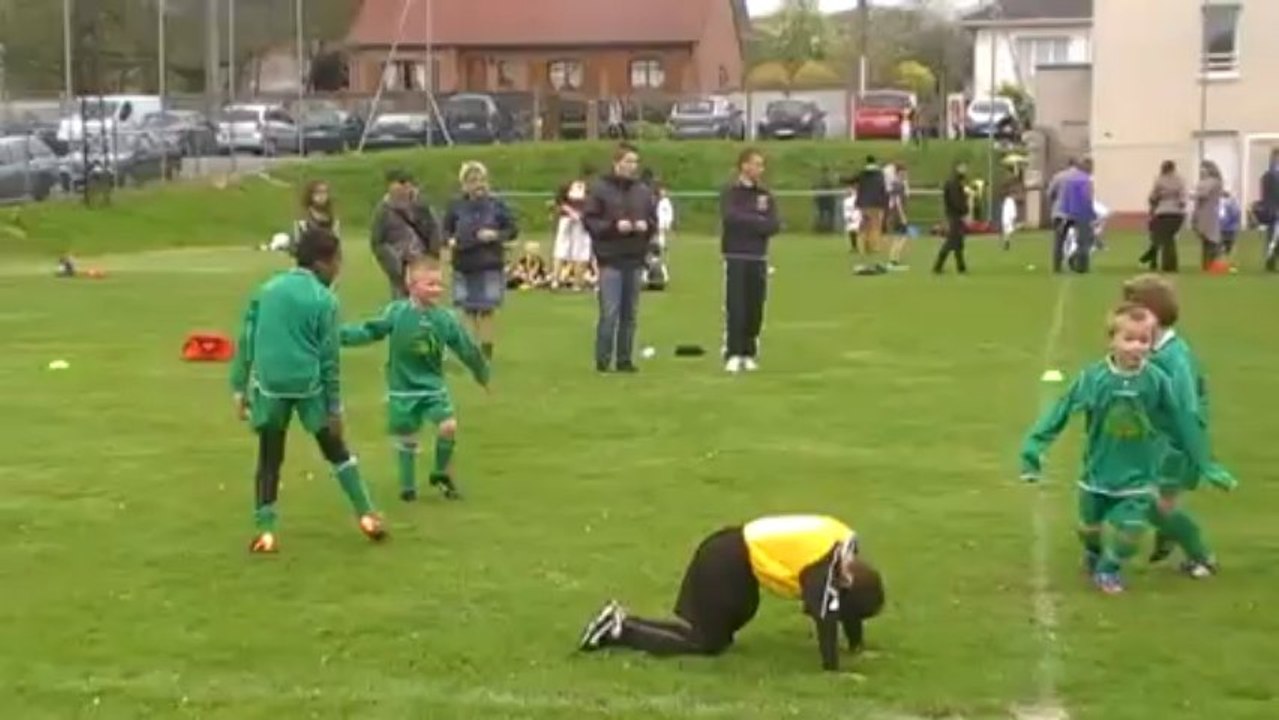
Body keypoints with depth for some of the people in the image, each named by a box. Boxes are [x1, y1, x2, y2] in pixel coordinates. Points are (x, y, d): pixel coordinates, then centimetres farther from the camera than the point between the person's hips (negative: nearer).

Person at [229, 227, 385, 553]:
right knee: (336, 451, 14)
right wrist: (335, 407, 2)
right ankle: (366, 516, 17)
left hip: (269, 386, 2)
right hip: (309, 386, -2)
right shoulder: (325, 300, -5)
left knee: (269, 459, 12)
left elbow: (246, 341, 6)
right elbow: (329, 358, -4)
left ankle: (265, 532, 7)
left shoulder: (267, 289, 7)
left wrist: (239, 388, 12)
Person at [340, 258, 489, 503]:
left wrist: (482, 373, 12)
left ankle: (441, 474, 11)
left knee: (449, 426, -14)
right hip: (403, 390, -2)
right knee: (406, 438, 7)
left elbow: (467, 348, 3)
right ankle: (408, 486, 26)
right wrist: (341, 335, -18)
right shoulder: (397, 312, -13)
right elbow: (370, 331, -8)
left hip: (433, 386, 2)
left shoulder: (445, 318, -6)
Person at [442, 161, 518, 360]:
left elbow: (513, 230, 6)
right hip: (464, 267, 1)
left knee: (486, 310, 0)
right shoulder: (456, 206, 2)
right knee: (469, 310, 6)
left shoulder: (496, 205, 1)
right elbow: (445, 230, 10)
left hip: (490, 267, -1)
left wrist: (496, 235, -13)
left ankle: (486, 352, 9)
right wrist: (450, 240, -12)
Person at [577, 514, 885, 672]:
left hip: (740, 554, 10)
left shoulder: (847, 548, 2)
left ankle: (622, 622, 17)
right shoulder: (824, 564, -25)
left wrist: (857, 645, 14)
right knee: (707, 643, -4)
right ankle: (620, 629, 1)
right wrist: (832, 668, -28)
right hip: (726, 563, -10)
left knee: (716, 633, 16)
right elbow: (825, 614, -29)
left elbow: (851, 598, 13)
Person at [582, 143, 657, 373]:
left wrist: (646, 225, -5)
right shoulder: (600, 189, -3)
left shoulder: (644, 191, 10)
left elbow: (654, 220, 17)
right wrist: (614, 226, -17)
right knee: (609, 312, -6)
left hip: (635, 260, 5)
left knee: (630, 313, 8)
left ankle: (625, 359, 14)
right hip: (610, 259, -5)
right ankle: (603, 360, 2)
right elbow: (589, 220, -6)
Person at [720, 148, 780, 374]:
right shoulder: (730, 193, 0)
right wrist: (758, 221, -9)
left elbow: (774, 225, -1)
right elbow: (731, 218, -18)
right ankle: (733, 355, -4)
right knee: (736, 307, -7)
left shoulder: (766, 195, 11)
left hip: (758, 258, 4)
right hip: (736, 257, -4)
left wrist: (746, 222, -12)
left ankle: (749, 354, 12)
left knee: (755, 308, 3)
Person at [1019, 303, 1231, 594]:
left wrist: (1203, 463, 1)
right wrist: (1034, 447, -11)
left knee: (1129, 526, -9)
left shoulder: (1157, 381, -14)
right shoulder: (1093, 377, -16)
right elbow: (1060, 412, -10)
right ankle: (1093, 557, 51)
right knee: (1091, 526, 18)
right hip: (1098, 470, 1)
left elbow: (1181, 422, -4)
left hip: (1138, 475, -1)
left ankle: (1110, 568, 20)